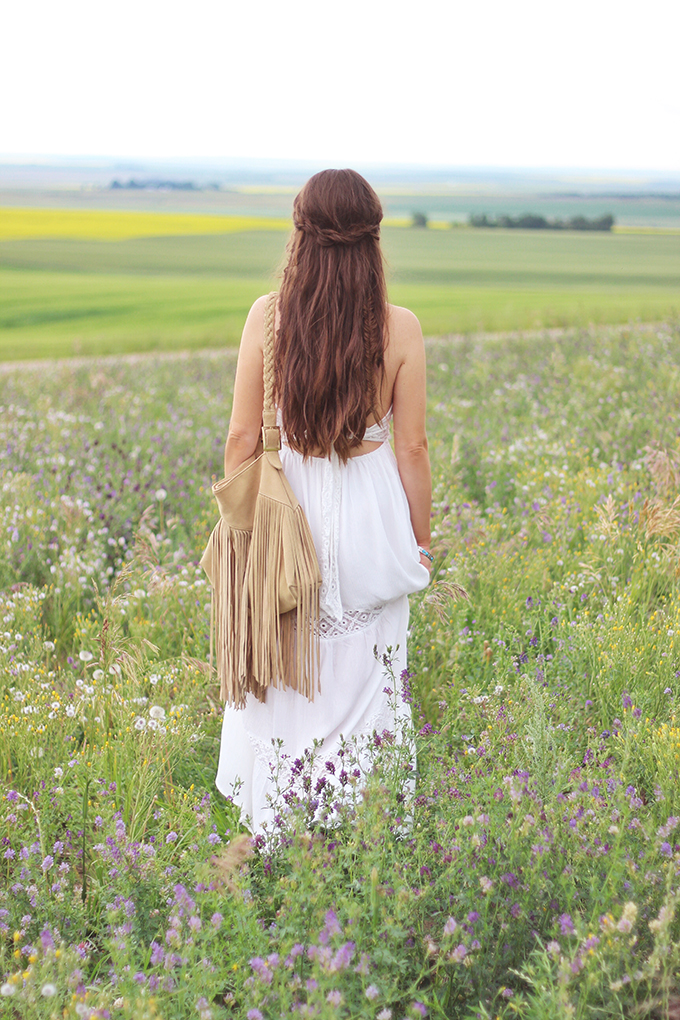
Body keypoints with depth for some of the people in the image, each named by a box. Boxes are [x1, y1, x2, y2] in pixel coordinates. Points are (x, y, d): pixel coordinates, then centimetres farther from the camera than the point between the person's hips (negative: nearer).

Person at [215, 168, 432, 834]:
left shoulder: (268, 317, -10)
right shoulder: (400, 329, -10)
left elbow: (242, 438, -6)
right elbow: (412, 447, -4)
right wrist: (420, 540, 8)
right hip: (370, 523, 0)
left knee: (278, 675, 15)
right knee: (361, 675, 13)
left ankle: (272, 830, 26)